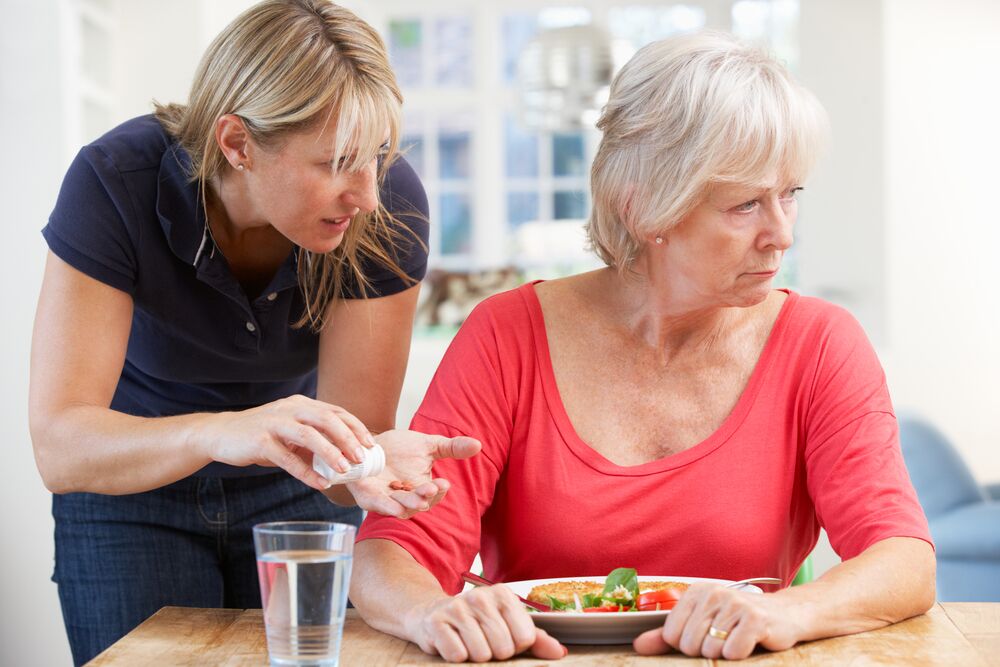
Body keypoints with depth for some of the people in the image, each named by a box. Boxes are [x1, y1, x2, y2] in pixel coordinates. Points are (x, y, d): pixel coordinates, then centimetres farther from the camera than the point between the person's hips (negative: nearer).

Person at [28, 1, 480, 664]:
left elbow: (353, 426, -23)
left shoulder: (391, 205, -26)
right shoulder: (116, 184, -30)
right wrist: (219, 434, -52)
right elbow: (59, 446, -34)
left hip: (293, 494, 1)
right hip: (133, 489, -1)